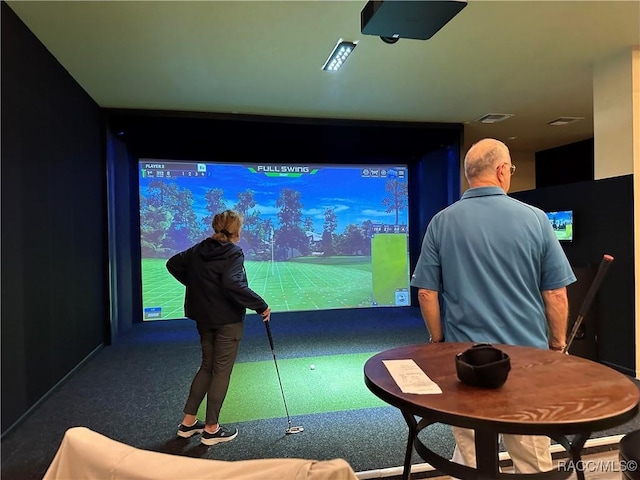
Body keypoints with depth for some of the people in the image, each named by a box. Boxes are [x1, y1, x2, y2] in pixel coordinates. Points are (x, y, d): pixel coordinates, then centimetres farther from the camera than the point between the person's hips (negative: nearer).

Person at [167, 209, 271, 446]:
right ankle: (211, 430, 16)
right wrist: (261, 306, -24)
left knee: (207, 366, 20)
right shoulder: (233, 253, -17)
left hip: (204, 318, 7)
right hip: (227, 320, -7)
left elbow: (173, 264, 16)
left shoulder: (199, 250, 5)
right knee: (221, 371, 5)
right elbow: (233, 284, -31)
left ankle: (188, 422, 25)